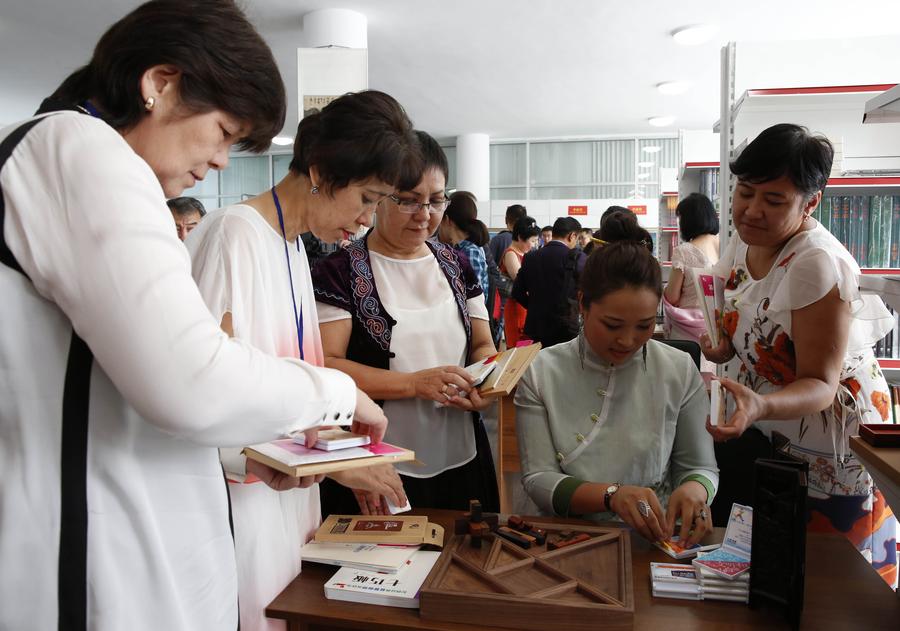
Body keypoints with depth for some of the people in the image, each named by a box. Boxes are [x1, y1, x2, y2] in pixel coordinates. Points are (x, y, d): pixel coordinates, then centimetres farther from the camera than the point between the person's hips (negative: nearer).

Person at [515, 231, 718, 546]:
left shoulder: (680, 371, -1)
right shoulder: (541, 372, -5)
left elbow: (701, 467, 6)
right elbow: (537, 479, -7)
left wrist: (695, 489, -17)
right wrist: (611, 494, -23)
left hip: (653, 537, 6)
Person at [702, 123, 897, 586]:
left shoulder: (818, 263, -27)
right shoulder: (744, 239, -3)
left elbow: (821, 385, -25)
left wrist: (760, 406, -43)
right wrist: (719, 343, -9)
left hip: (829, 447, -7)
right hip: (771, 431, 7)